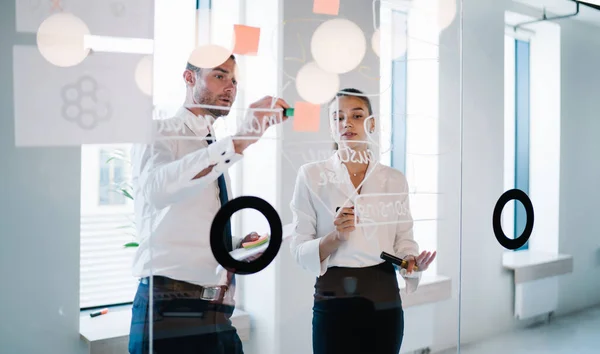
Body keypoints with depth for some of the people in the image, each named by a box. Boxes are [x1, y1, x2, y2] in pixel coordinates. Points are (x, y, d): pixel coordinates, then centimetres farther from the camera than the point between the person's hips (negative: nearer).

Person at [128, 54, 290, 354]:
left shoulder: (217, 151, 18)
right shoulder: (159, 135, -5)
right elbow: (158, 189, -30)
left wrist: (239, 245, 6)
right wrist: (240, 140, -33)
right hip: (170, 311, -7)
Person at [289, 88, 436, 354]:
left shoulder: (395, 179, 6)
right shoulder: (311, 175, -2)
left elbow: (404, 240, 8)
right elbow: (299, 250, -4)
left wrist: (412, 262, -13)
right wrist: (336, 237, -20)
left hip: (384, 300, 2)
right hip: (334, 299, -2)